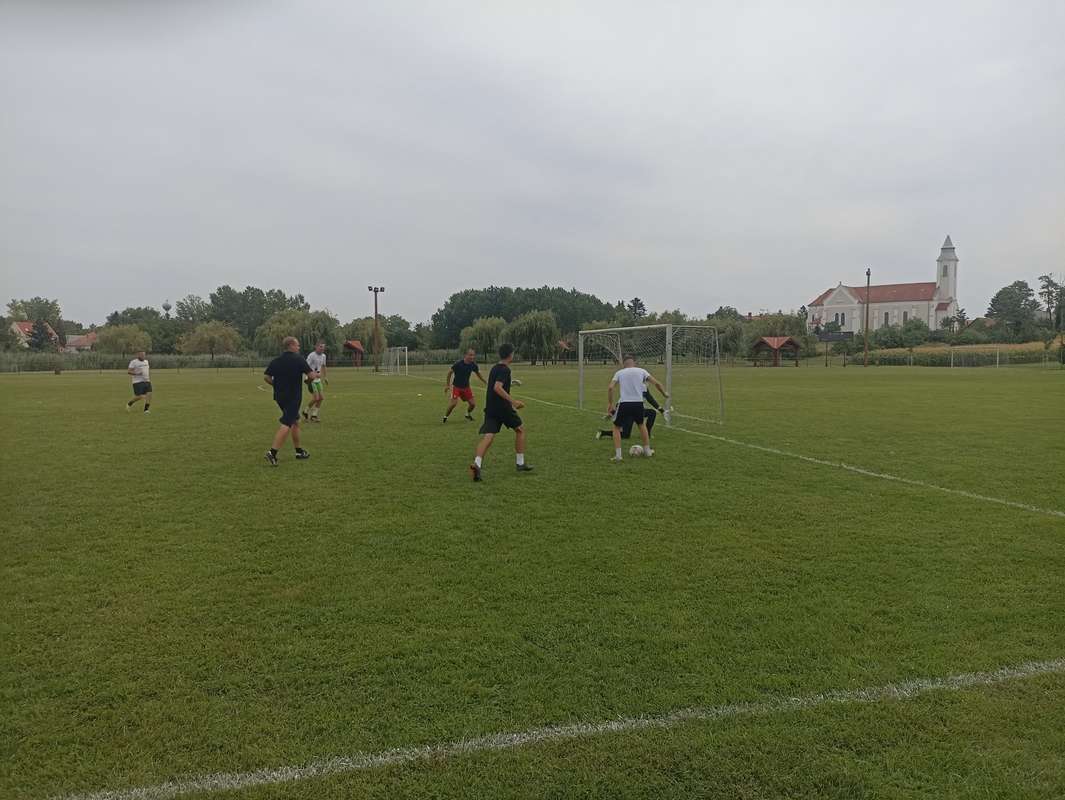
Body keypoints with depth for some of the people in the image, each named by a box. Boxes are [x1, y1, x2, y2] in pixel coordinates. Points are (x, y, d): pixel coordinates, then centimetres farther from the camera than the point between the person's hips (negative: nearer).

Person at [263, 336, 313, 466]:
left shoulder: (276, 361, 6)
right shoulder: (299, 359, -10)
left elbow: (266, 377, 0)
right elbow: (311, 375, -13)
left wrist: (276, 385, 15)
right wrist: (316, 374, 10)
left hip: (280, 396, 7)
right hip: (293, 397, -7)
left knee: (296, 422, 19)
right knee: (286, 425, -9)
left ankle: (299, 451, 24)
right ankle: (272, 452, -18)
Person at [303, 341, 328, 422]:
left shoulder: (323, 356, 9)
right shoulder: (311, 356, -16)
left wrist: (324, 377, 27)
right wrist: (312, 375, -34)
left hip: (318, 380, 8)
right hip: (311, 379, -8)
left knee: (321, 398, 1)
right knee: (316, 398, -12)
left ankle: (314, 415, 12)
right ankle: (306, 412, 11)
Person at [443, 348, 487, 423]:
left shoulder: (473, 365, -9)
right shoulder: (458, 363, -21)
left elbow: (478, 374, 12)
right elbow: (449, 372, -9)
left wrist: (485, 382, 17)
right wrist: (447, 385, -7)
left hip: (466, 387, 4)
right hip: (456, 386, -4)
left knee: (473, 403, 1)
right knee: (454, 402, -19)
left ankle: (468, 414, 33)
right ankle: (445, 417, 4)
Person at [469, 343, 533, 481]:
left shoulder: (494, 368, 17)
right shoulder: (505, 369, -11)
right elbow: (497, 387, -24)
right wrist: (513, 401, -24)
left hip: (490, 408, 7)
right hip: (502, 408, -7)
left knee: (488, 436, -5)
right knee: (520, 429, 15)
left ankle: (477, 463, -28)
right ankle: (520, 463, 18)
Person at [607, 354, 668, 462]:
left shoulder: (619, 372, 9)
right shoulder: (641, 371, 11)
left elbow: (610, 388, -5)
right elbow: (656, 383, 7)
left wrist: (610, 403, 3)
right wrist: (664, 394, 22)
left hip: (624, 403, -2)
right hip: (638, 403, 2)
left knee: (616, 428, 18)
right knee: (642, 424, 30)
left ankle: (618, 455, 8)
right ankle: (647, 451, 35)